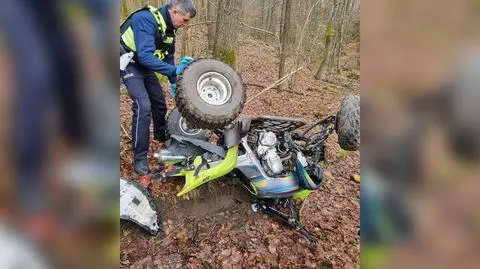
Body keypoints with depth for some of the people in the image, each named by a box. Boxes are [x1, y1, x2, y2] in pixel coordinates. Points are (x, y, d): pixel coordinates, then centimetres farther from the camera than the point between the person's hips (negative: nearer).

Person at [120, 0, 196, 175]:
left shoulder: (169, 27, -1)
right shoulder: (146, 19, -28)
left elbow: (168, 55, 10)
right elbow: (145, 56, -38)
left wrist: (174, 81, 6)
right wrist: (174, 70, -42)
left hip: (145, 64, 8)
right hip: (129, 63, -8)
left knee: (159, 102, 12)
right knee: (143, 106, -20)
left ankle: (162, 137, 37)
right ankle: (139, 158, -10)